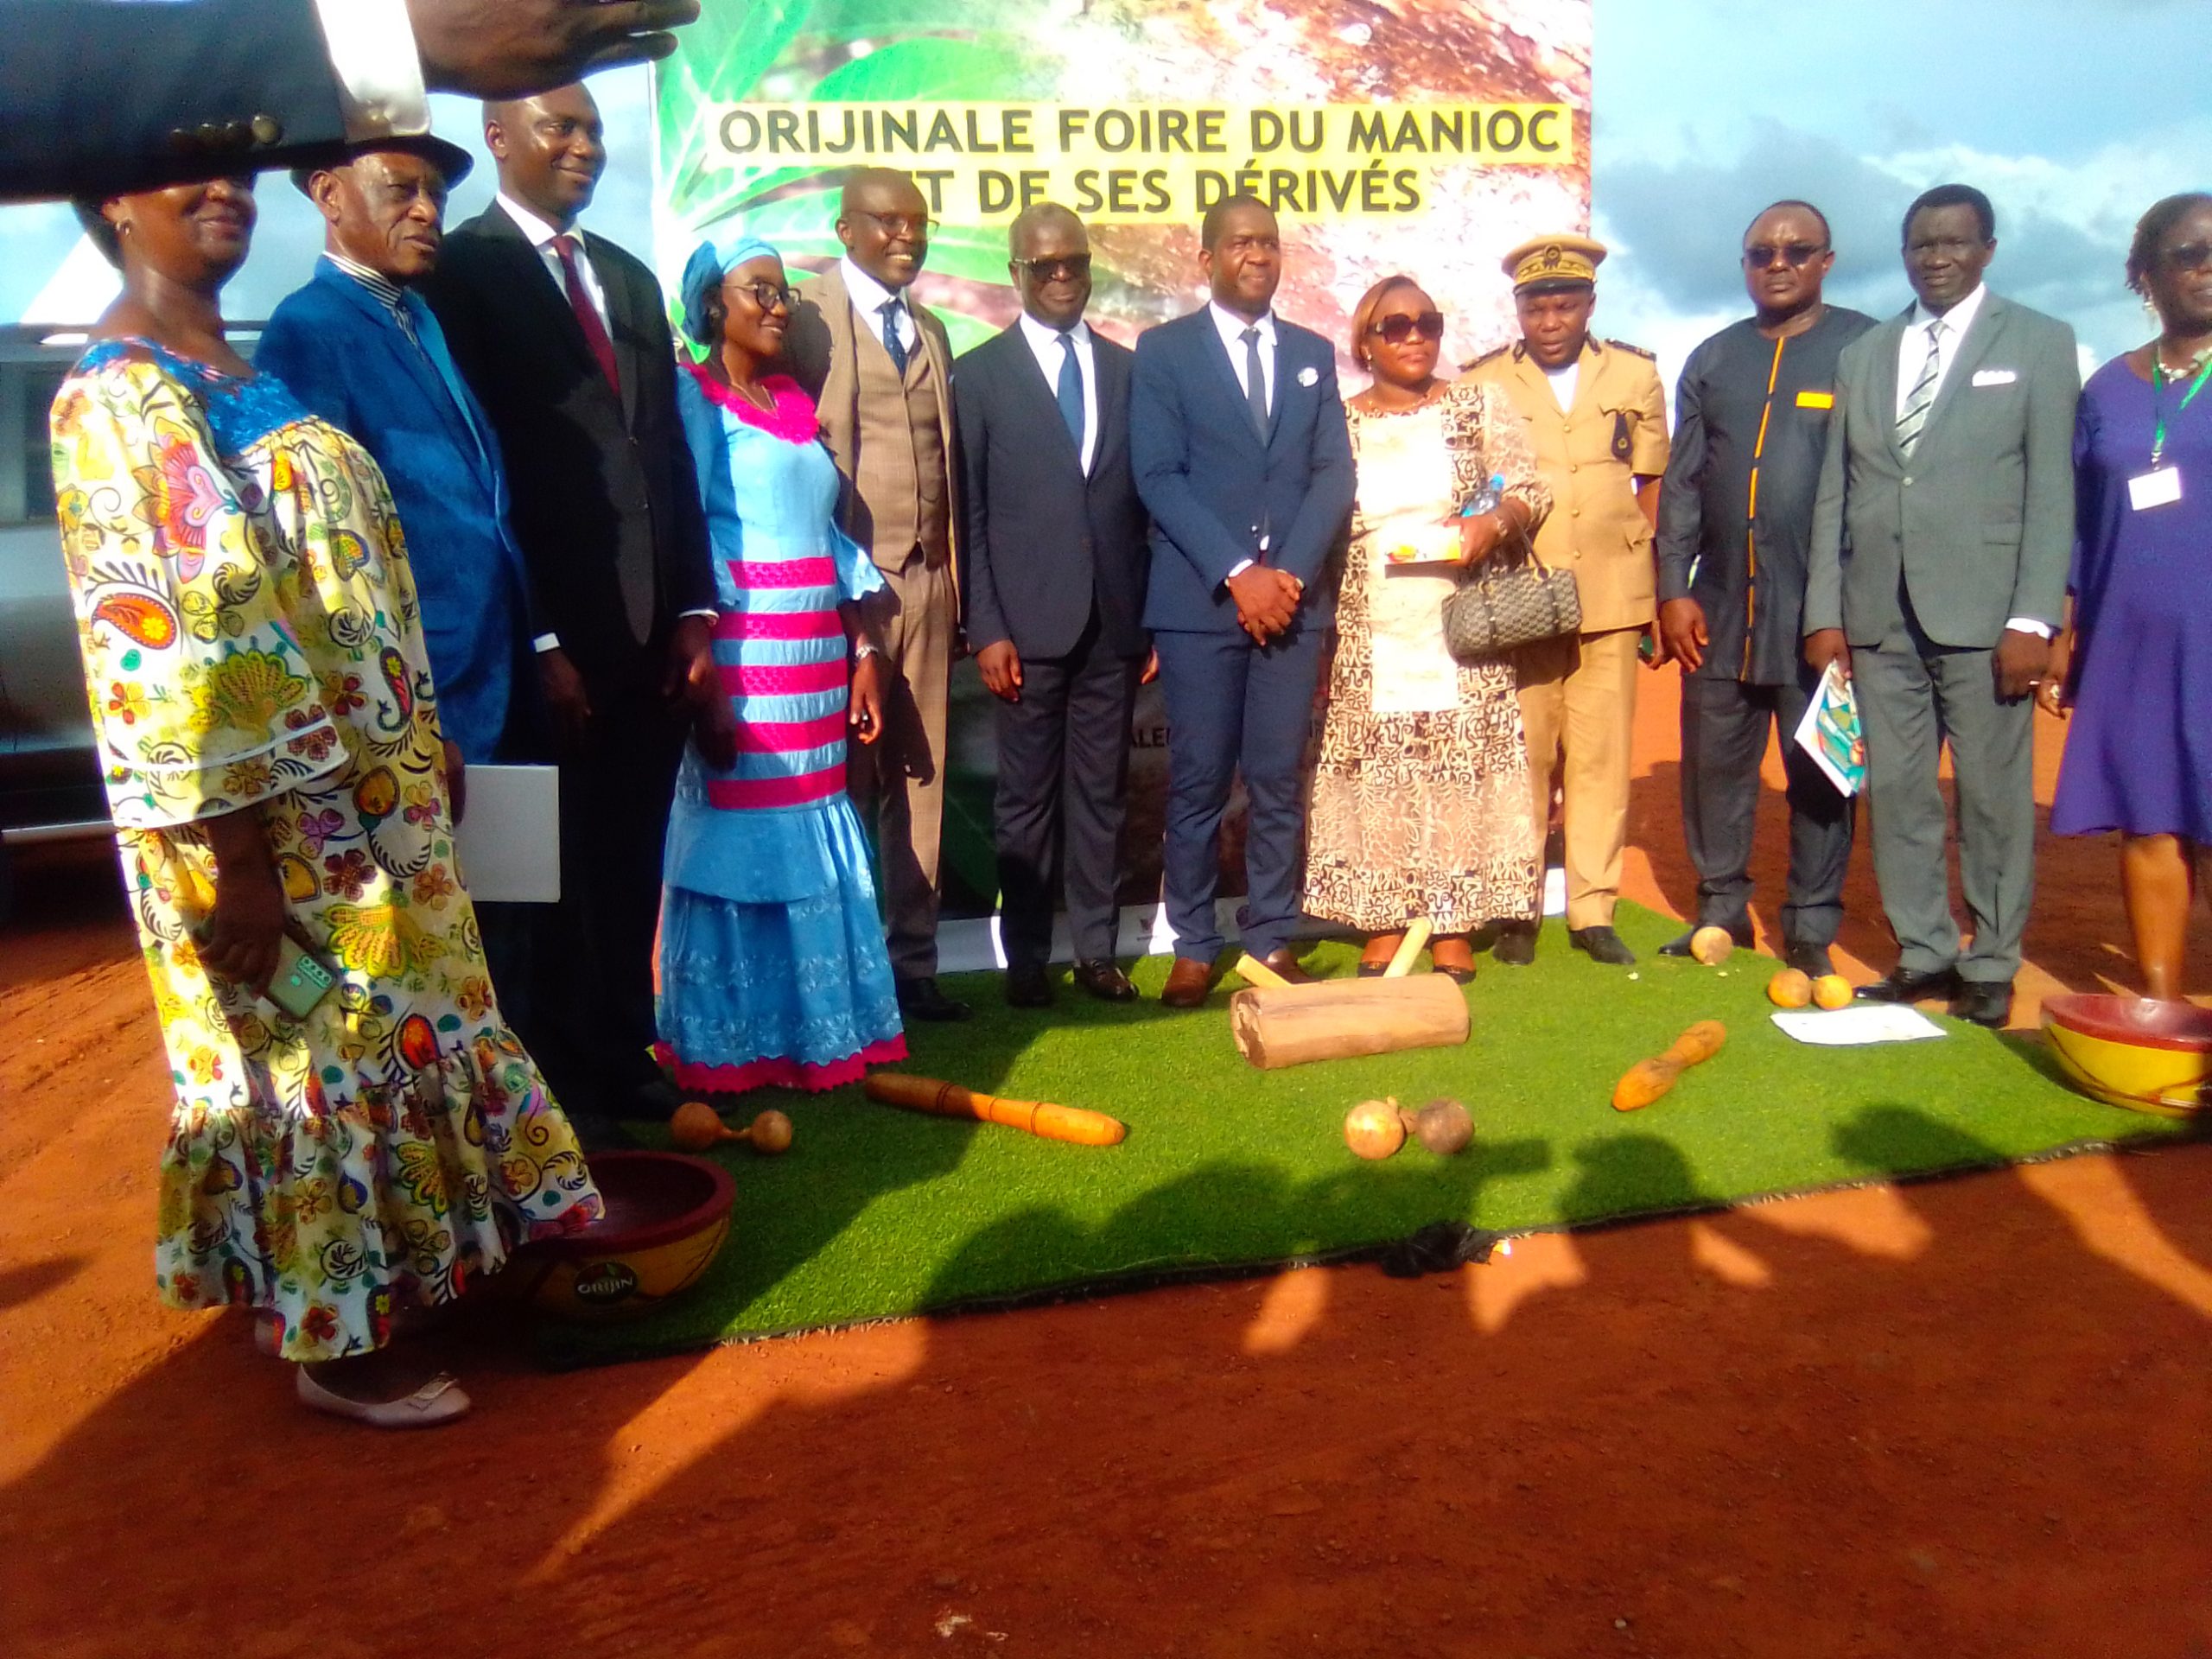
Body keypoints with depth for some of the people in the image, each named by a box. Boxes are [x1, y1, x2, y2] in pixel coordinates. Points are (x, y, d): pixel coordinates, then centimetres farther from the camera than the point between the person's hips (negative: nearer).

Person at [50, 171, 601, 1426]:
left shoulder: (252, 377, 12)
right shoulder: (116, 399, -15)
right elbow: (145, 641, -20)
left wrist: (428, 741, 14)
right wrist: (232, 856, -22)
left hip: (364, 790, 8)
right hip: (265, 816, -8)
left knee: (390, 1029, 19)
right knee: (307, 1060, 4)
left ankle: (392, 1270, 38)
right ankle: (339, 1346, 22)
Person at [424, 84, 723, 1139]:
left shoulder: (629, 277, 18)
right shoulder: (463, 270, -3)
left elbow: (670, 451, 15)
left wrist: (693, 613, 7)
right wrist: (538, 639, -14)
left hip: (653, 628, 6)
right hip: (556, 636, -6)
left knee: (630, 862, 12)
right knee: (559, 868, 5)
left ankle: (624, 1055, 26)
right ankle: (564, 1083, 19)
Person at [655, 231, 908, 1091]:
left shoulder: (797, 402, 18)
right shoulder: (692, 397, -1)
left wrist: (861, 650, 13)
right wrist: (700, 656, -18)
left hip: (816, 653, 6)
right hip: (741, 651, -6)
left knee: (813, 838, 9)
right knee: (740, 834, -2)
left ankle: (813, 1029, 20)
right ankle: (728, 1045, 10)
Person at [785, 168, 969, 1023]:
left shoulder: (931, 330, 21)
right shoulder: (805, 317, 0)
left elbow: (944, 459, 18)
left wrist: (957, 581, 11)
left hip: (928, 579, 6)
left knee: (920, 777, 6)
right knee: (841, 777, -2)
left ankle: (912, 960, 14)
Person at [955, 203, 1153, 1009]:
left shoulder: (1127, 369, 11)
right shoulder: (980, 373, 3)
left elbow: (1146, 498, 10)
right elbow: (969, 512, -2)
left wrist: (1154, 617, 5)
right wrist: (986, 629, -8)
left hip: (1113, 622, 3)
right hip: (1028, 624, -3)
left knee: (1101, 792, 8)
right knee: (1028, 797, 5)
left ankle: (1096, 949, 18)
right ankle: (1025, 957, 16)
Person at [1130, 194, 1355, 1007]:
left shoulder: (1314, 353, 15)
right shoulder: (1163, 350, 4)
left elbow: (1334, 473, 7)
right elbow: (1159, 476, -5)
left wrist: (1289, 573, -7)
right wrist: (1237, 573, -14)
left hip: (1293, 597, 3)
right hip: (1199, 601, -3)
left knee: (1280, 781, 4)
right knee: (1198, 783, 1)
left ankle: (1272, 938, 15)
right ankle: (1194, 947, 11)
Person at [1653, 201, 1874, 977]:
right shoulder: (1712, 360, 13)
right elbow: (1681, 484, 10)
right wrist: (1673, 590, 1)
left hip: (1820, 609, -3)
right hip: (1720, 608, 3)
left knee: (1818, 776, 3)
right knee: (1713, 763, 7)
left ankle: (1811, 928, 14)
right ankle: (1722, 908, 21)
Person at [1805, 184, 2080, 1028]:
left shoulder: (2039, 343, 5)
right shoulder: (1861, 355, 15)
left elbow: (2052, 490, -2)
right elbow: (1834, 493, 11)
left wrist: (2033, 618, -10)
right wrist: (1824, 612, 5)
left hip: (1982, 611, -3)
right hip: (1880, 616, 4)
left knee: (1993, 797, 1)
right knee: (1896, 793, 6)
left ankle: (1991, 967, 12)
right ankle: (1924, 952, 17)